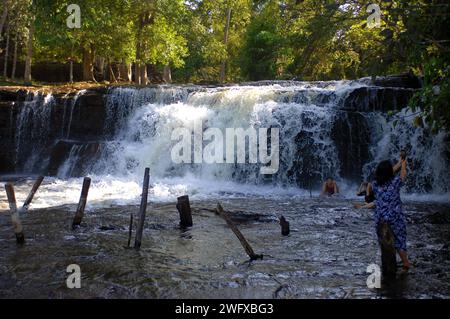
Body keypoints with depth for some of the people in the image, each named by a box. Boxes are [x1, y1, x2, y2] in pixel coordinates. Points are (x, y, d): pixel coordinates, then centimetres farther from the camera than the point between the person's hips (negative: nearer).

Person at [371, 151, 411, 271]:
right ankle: (406, 264, 23)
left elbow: (387, 174, 15)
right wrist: (404, 163, 29)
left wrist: (399, 162, 25)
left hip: (380, 219, 3)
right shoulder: (394, 183, -13)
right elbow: (403, 175, 9)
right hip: (395, 219, -3)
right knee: (399, 241, 12)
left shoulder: (375, 184, -3)